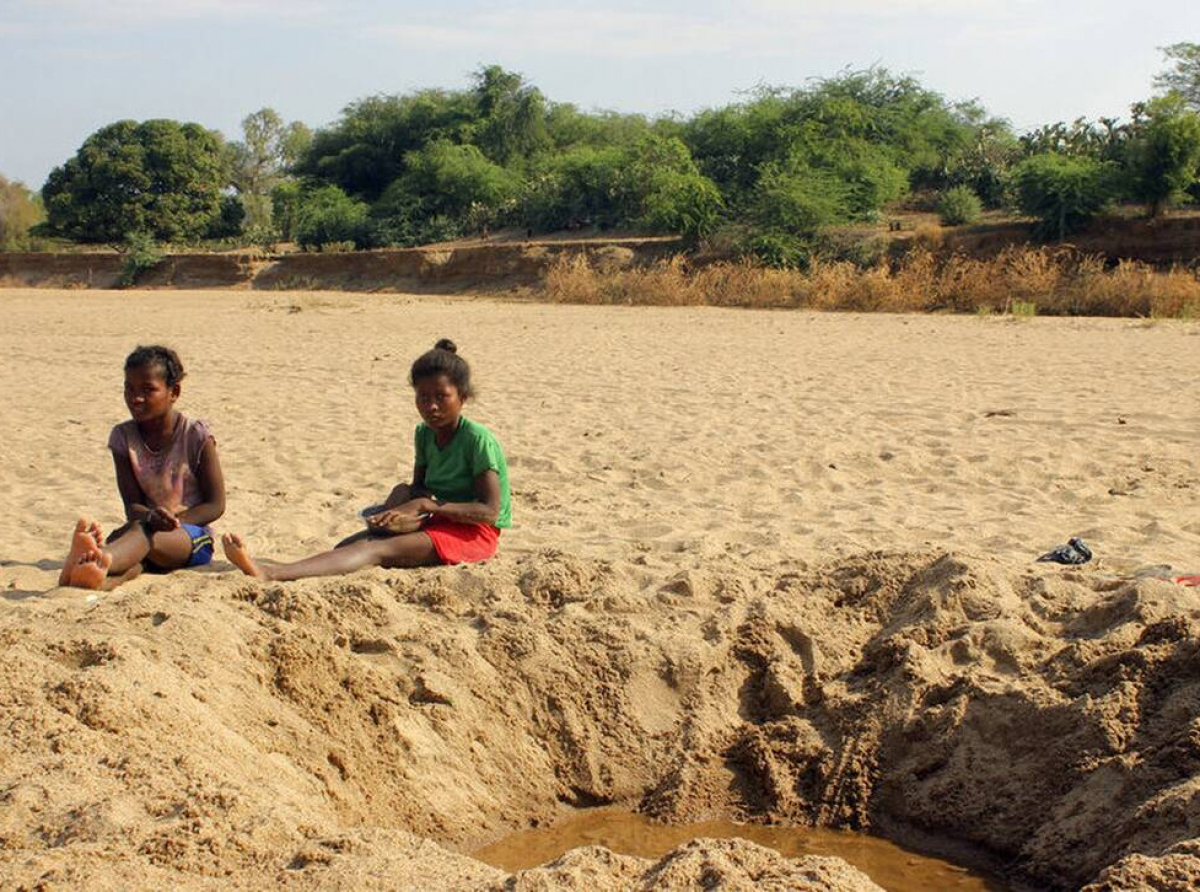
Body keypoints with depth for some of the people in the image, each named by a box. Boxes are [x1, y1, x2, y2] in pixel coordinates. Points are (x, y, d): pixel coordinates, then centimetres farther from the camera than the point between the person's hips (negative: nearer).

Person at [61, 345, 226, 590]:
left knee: (142, 532, -37)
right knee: (123, 533, -35)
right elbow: (132, 505, 1)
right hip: (147, 526, 4)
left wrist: (175, 521, -21)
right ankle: (108, 579, -72)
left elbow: (216, 505, -4)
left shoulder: (196, 435, -5)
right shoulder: (123, 437, 5)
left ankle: (101, 561, -73)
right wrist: (151, 516, -24)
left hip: (194, 535, -4)